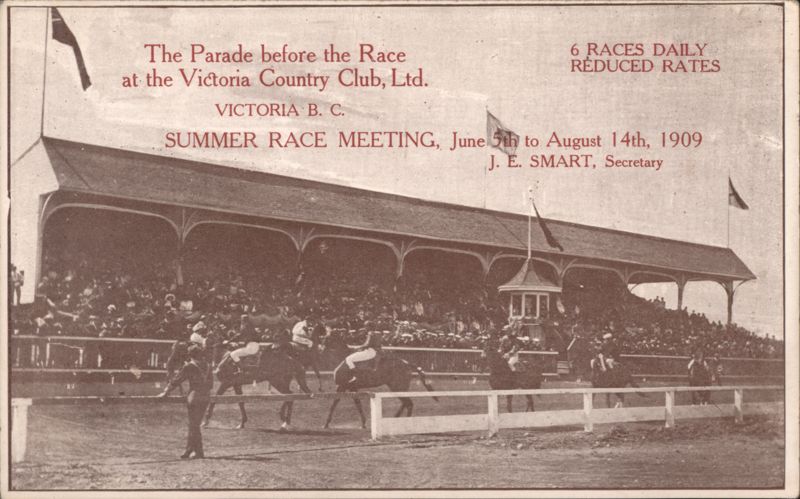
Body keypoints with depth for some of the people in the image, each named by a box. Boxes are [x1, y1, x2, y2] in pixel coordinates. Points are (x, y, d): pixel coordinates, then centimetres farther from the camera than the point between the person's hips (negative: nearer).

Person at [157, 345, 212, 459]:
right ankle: (189, 450, 16)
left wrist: (166, 392, 3)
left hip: (195, 398, -6)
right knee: (195, 425, 14)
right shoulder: (206, 367, 11)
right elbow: (209, 384, 18)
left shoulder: (189, 366, -7)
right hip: (206, 398, 6)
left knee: (194, 426, 1)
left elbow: (177, 380, -4)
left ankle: (199, 452, -1)